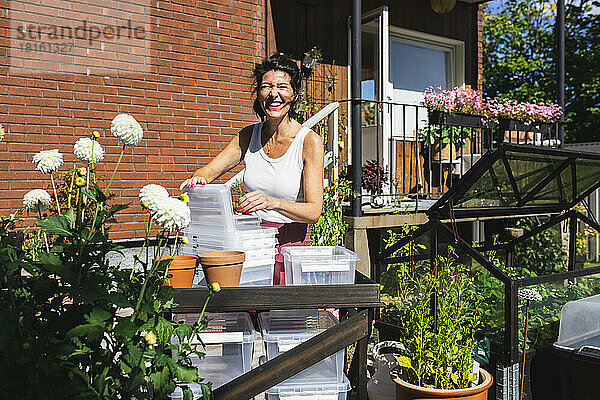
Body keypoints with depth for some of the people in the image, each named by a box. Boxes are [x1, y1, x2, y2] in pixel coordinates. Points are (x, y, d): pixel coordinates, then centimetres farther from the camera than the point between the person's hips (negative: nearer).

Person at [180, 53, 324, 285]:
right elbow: (209, 171, 8)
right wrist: (197, 179, -17)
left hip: (290, 245, -3)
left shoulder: (309, 141, -8)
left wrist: (273, 202, -30)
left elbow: (314, 211, -13)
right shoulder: (248, 136, 5)